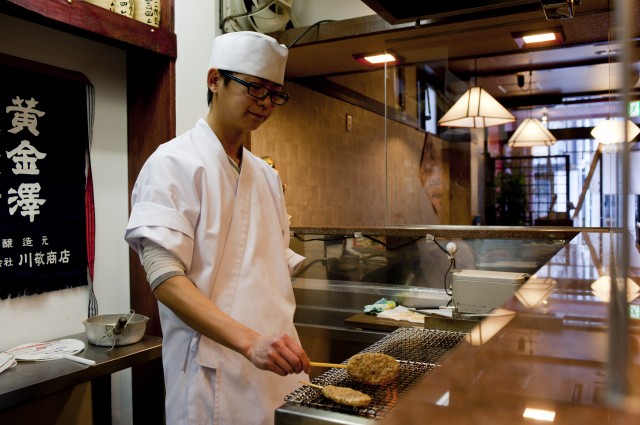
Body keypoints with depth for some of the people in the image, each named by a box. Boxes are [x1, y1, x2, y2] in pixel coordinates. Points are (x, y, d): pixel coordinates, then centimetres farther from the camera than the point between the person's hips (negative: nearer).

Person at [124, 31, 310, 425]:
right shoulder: (174, 163, -9)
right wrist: (249, 341, -29)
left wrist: (288, 348, 6)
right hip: (214, 374, -6)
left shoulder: (266, 175, 13)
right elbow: (165, 277, -18)